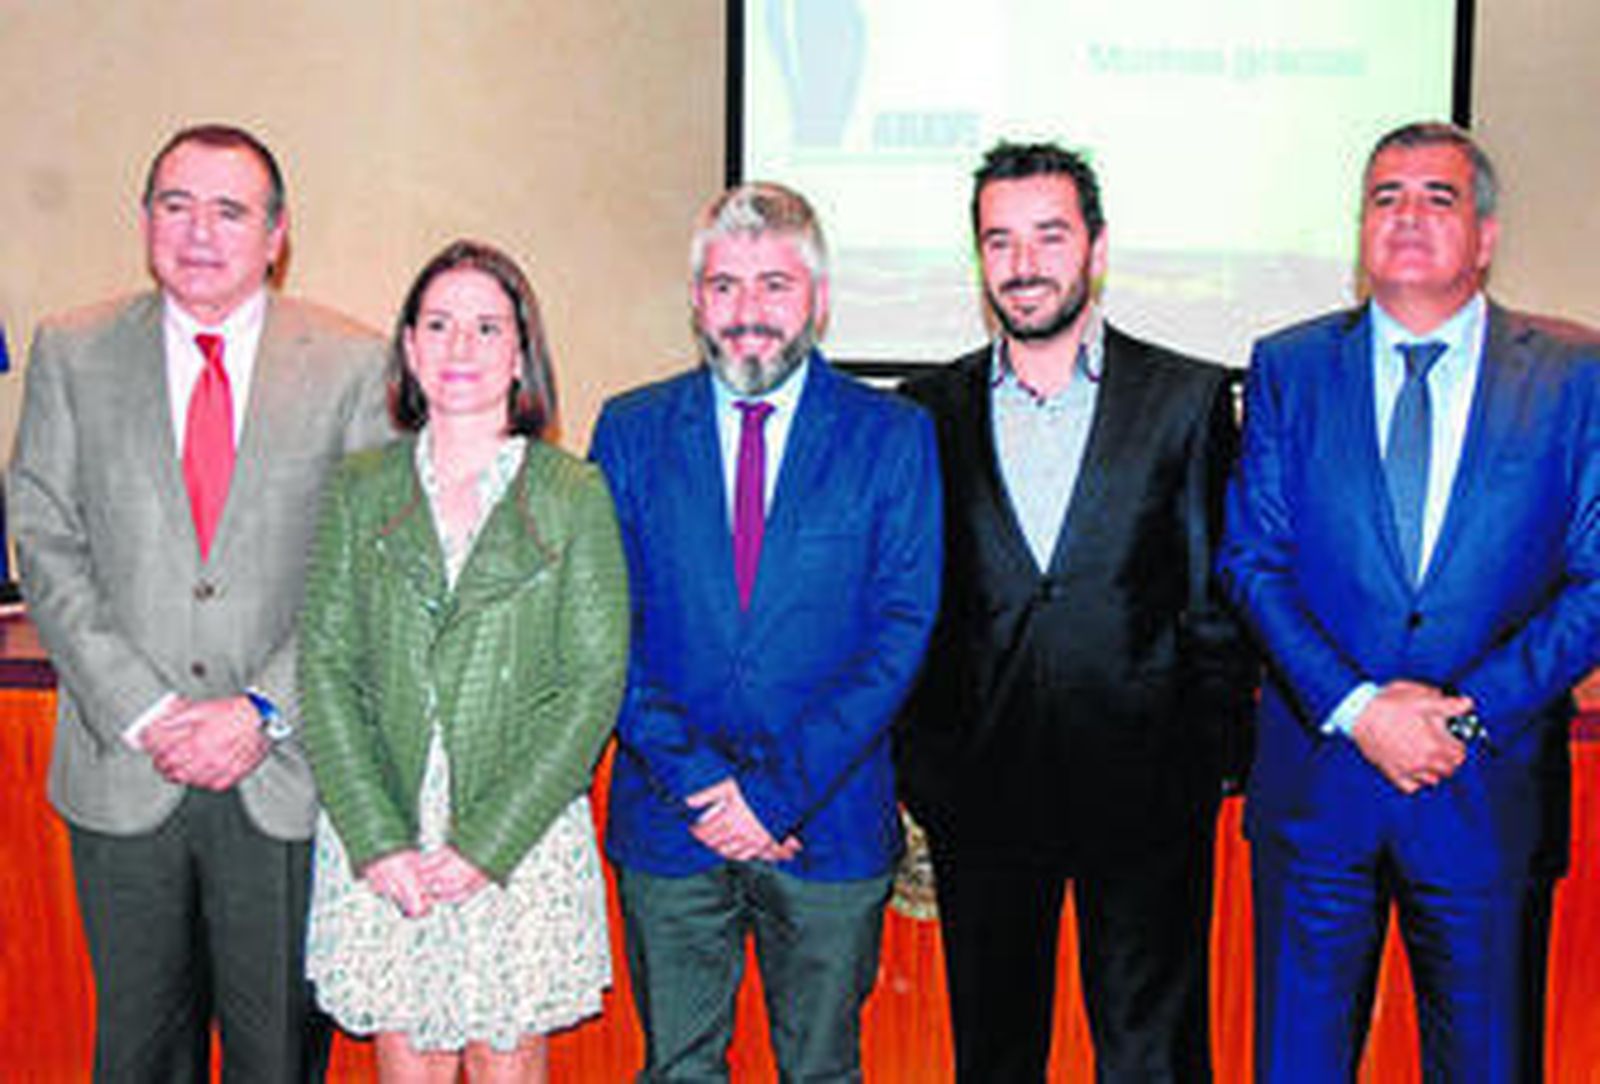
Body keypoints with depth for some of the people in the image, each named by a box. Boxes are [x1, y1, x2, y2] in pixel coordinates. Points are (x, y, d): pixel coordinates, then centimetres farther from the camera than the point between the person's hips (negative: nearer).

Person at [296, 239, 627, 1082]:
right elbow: (325, 668, 1)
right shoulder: (360, 489, 4)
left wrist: (487, 842, -11)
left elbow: (594, 682, -5)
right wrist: (377, 840, -10)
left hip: (523, 844, -1)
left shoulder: (575, 496, -1)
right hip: (377, 850, 1)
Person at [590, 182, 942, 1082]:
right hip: (667, 825, 1)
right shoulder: (631, 431, 3)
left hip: (830, 827, -1)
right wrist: (699, 781, -11)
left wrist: (778, 792, -13)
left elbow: (901, 631, -8)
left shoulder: (893, 437, -2)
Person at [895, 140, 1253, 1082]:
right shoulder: (929, 411, 6)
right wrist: (925, 772, 1)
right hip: (980, 792, 2)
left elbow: (1223, 605, 1)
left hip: (1145, 791, -1)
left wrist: (1202, 768, -6)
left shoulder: (1190, 398, 1)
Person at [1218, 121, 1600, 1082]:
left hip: (1492, 794, 0)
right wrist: (1355, 707, -13)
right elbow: (1253, 559, -1)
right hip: (1316, 785, 1)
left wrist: (1472, 711, -13)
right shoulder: (1289, 368, 4)